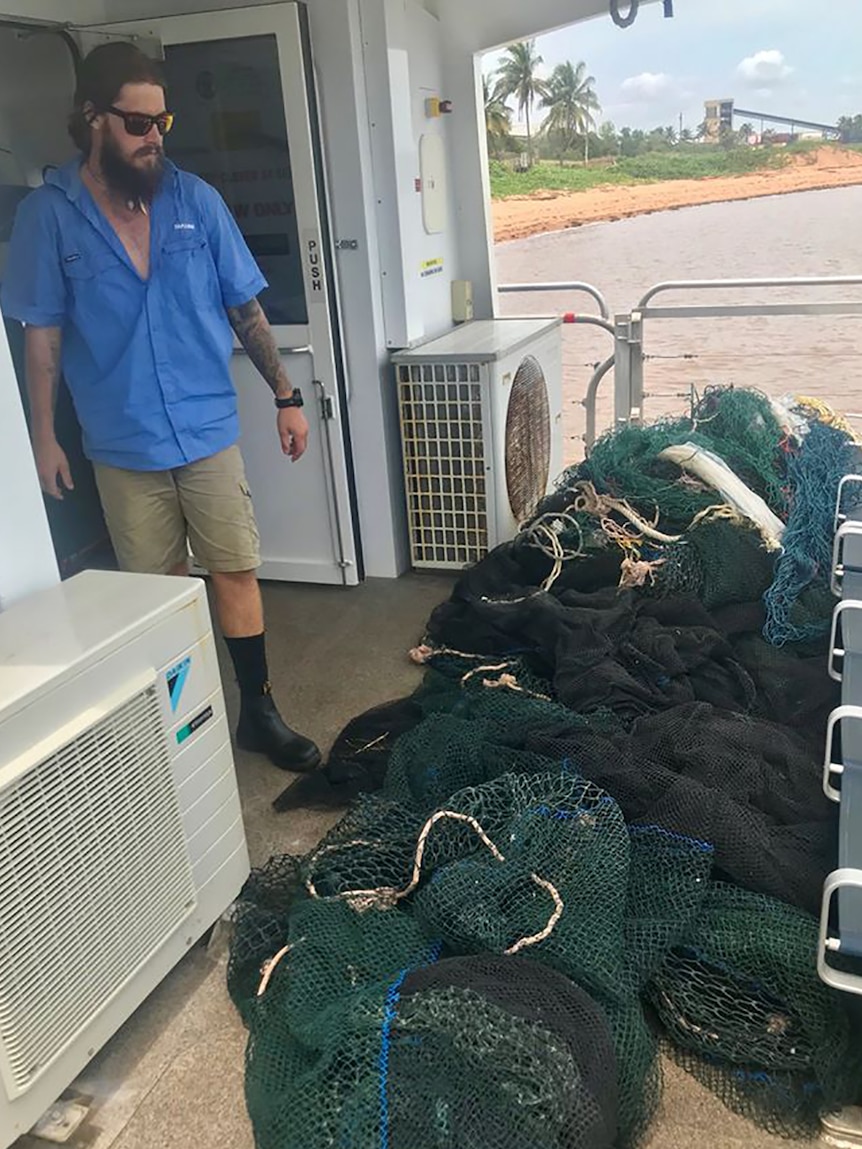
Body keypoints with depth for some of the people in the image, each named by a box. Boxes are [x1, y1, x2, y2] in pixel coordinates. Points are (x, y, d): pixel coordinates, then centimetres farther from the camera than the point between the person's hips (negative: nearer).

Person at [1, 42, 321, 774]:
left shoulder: (195, 199, 0)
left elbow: (246, 308, 4)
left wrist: (286, 396, 3)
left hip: (210, 431, 1)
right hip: (123, 445, -1)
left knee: (237, 572, 5)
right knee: (157, 589, 10)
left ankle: (259, 712, 20)